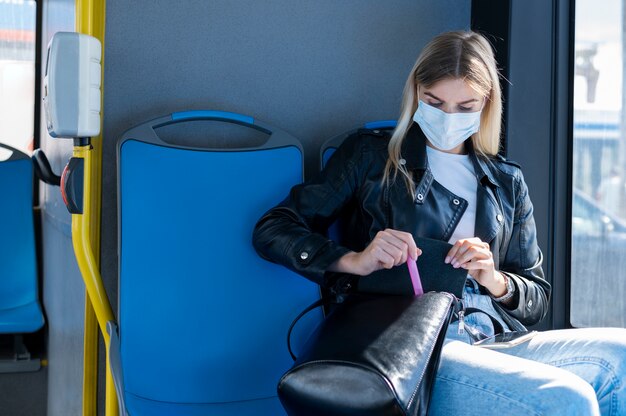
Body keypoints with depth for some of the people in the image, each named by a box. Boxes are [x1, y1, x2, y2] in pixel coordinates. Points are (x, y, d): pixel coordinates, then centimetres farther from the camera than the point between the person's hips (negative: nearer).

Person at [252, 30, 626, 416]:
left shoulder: (507, 182, 21)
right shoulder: (370, 155, 10)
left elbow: (537, 300, 21)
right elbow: (272, 231, 3)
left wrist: (495, 280, -2)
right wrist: (354, 261, -13)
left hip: (491, 341, 5)